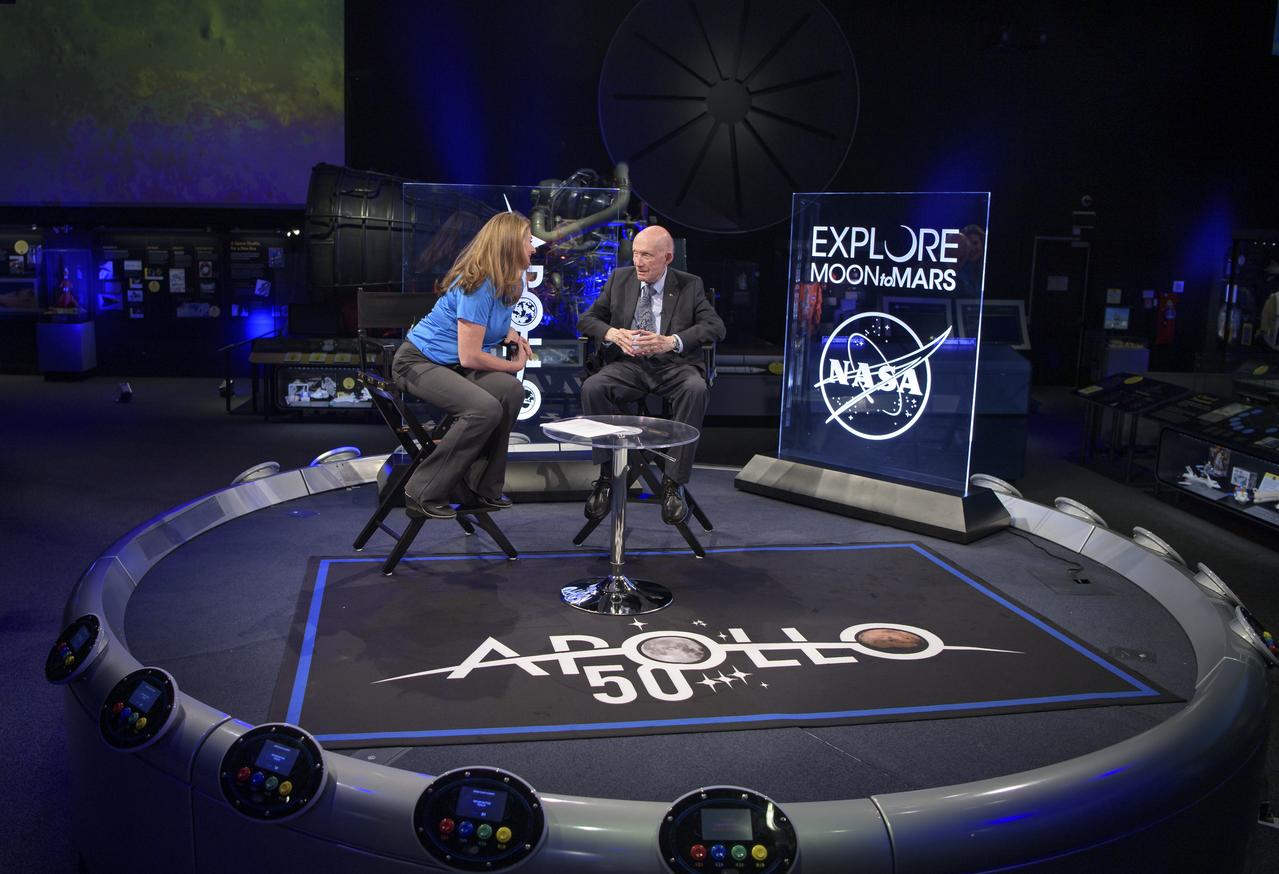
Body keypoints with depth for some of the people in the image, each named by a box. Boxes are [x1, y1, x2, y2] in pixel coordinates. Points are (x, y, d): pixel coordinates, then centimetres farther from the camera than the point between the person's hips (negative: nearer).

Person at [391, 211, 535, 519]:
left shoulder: (507, 283, 5)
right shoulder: (478, 286, -23)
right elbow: (469, 357, -23)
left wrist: (510, 333, 5)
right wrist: (514, 365, -9)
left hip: (452, 365, 8)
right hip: (417, 362, -8)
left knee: (511, 390, -18)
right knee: (485, 408, -30)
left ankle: (479, 488, -9)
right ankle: (423, 494, -18)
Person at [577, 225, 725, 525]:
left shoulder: (690, 286, 9)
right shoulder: (620, 279, 14)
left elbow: (715, 326, -4)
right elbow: (587, 319, 11)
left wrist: (672, 341, -22)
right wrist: (611, 333, -13)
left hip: (674, 366, -1)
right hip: (628, 364, 2)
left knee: (696, 390, -35)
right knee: (592, 388, -30)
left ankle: (673, 483, -28)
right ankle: (607, 476, -19)